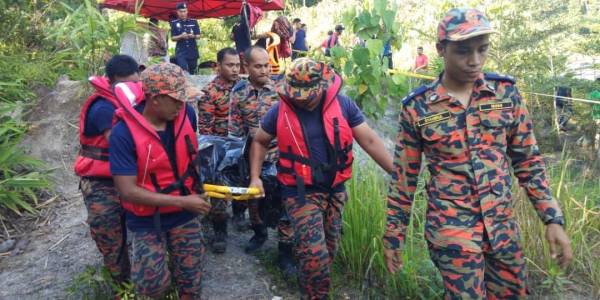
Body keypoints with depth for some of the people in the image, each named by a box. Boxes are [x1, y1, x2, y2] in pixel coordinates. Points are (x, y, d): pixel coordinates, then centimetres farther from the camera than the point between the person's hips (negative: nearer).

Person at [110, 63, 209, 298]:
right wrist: (182, 201, -25)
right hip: (147, 220, -3)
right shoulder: (124, 133, -24)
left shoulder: (186, 113, -11)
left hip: (184, 215, 4)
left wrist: (195, 185, 6)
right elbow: (128, 191, -25)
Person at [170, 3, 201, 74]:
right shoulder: (174, 23, 1)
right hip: (181, 52, -2)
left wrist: (193, 36, -19)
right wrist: (181, 36, -21)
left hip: (193, 52, 2)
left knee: (192, 72, 10)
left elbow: (198, 36, 5)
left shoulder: (194, 22, 5)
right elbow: (173, 38, -1)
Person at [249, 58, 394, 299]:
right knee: (315, 256, -13)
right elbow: (259, 143, 8)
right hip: (300, 192, -3)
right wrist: (255, 177, -3)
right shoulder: (279, 111, -7)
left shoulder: (343, 105, -6)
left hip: (335, 190, 3)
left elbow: (370, 141, -5)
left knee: (329, 250, 18)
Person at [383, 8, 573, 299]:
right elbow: (403, 177, -3)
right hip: (450, 231, -3)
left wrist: (553, 218, 1)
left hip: (503, 225, 4)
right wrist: (393, 236, 1)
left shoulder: (505, 92, -1)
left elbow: (528, 160, 6)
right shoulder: (417, 107, -9)